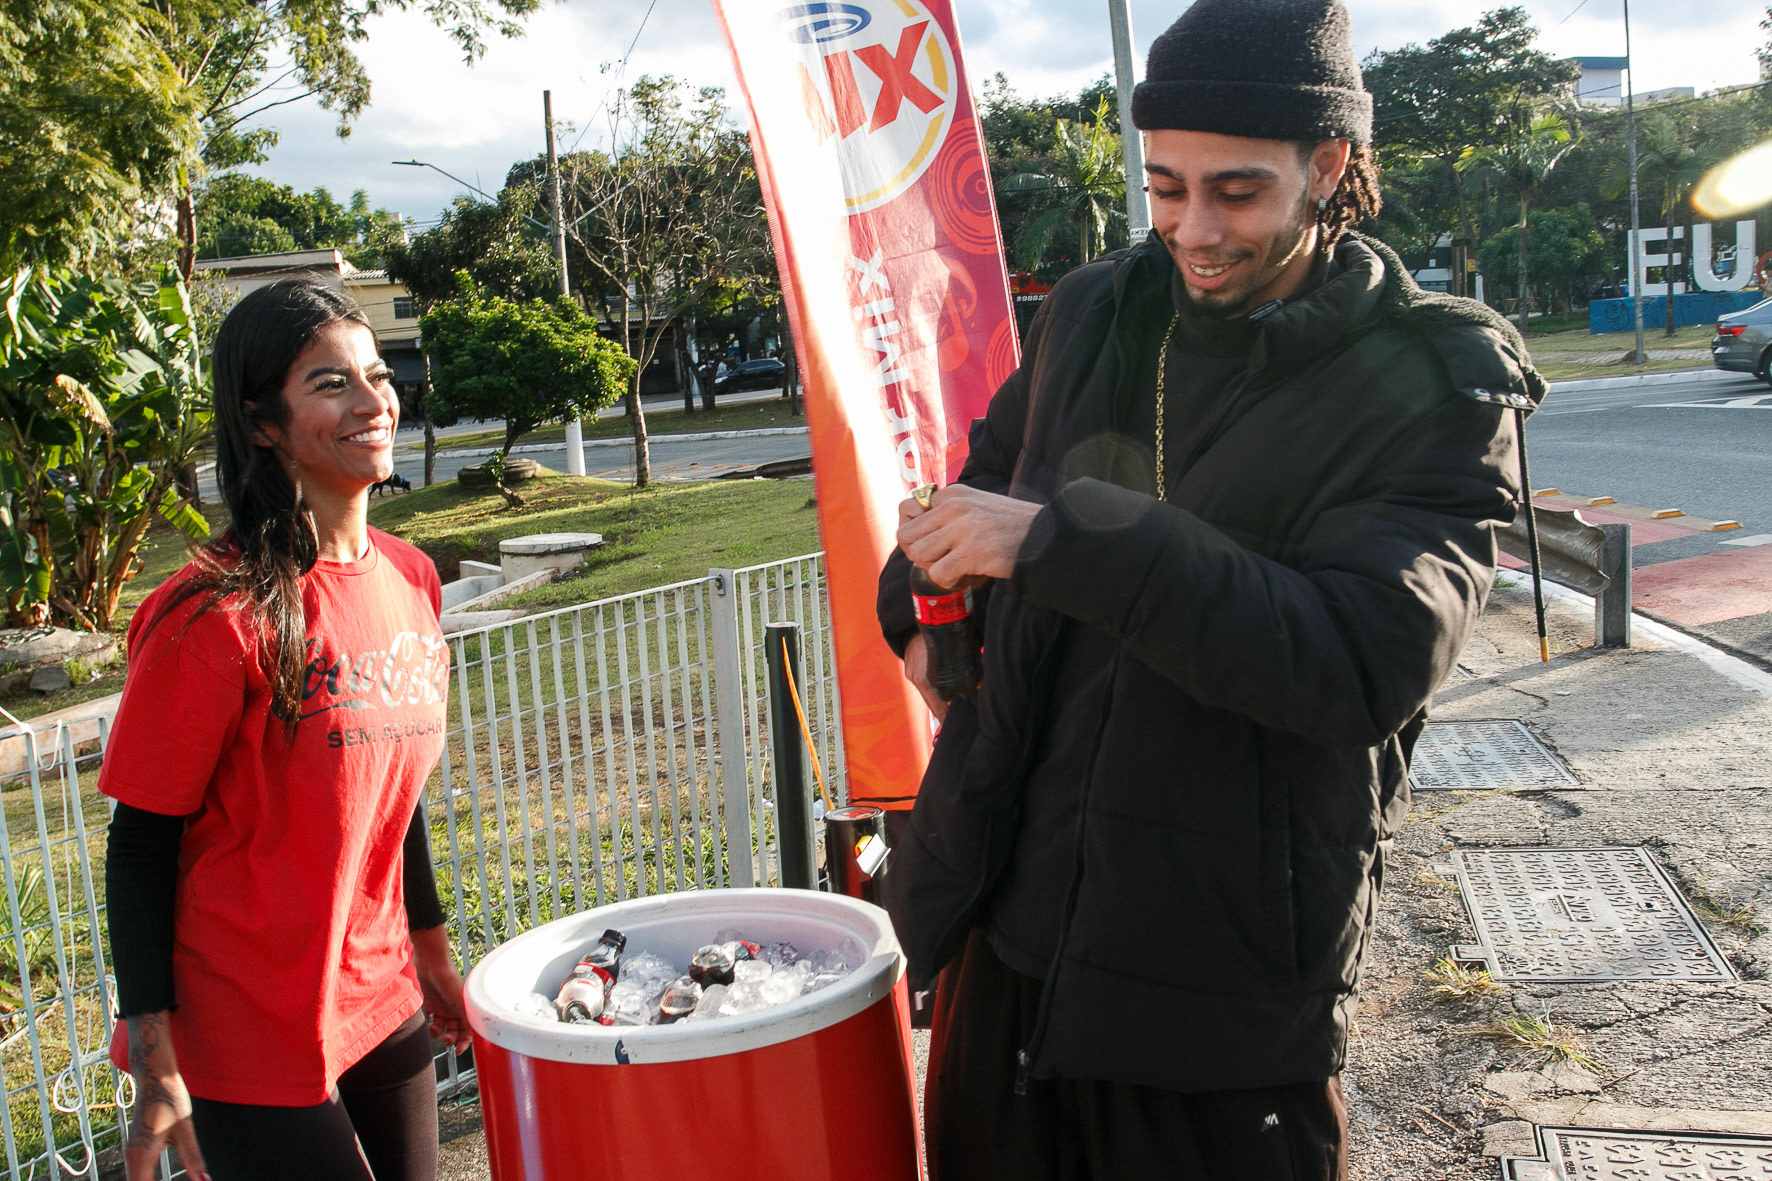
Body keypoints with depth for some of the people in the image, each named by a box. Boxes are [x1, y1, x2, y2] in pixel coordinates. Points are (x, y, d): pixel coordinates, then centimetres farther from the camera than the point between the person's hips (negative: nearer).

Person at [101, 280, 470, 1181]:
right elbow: (141, 845, -14)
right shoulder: (218, 616, -19)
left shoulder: (408, 580, 2)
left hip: (380, 1004, 6)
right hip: (248, 1038, -6)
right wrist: (158, 1072, -14)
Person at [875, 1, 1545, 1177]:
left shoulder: (1435, 394, -11)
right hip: (1006, 915, 6)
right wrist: (925, 608, 5)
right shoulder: (1095, 313, 5)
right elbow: (991, 470, 24)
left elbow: (1367, 660, -25)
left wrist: (1065, 542, -29)